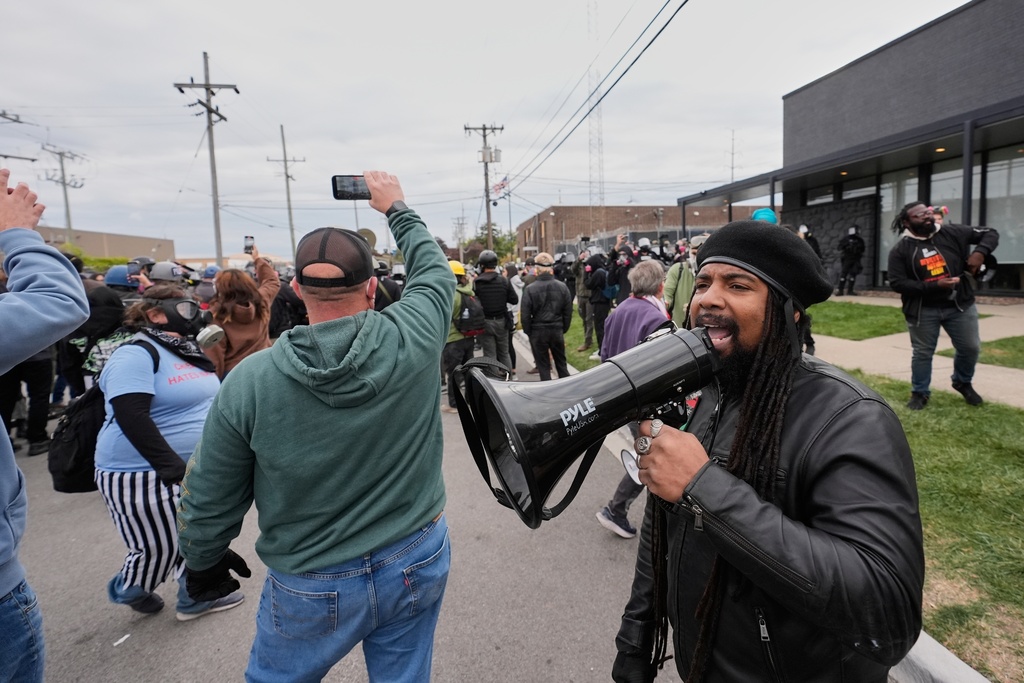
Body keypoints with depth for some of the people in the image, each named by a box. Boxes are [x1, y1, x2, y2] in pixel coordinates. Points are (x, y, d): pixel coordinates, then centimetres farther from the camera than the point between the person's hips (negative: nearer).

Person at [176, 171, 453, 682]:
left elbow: (208, 502, -7)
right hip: (420, 562, 2)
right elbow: (434, 268, 3)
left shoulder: (249, 382, -19)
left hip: (314, 588, -1)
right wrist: (395, 207, 17)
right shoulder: (412, 338, -19)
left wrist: (203, 563, 13)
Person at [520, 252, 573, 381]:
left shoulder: (530, 289, -13)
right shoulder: (562, 287, -4)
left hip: (538, 331, -3)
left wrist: (528, 332, 4)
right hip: (557, 330, 3)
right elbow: (568, 312, 2)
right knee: (561, 363, 17)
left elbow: (525, 315, -10)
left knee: (543, 366, 8)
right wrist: (564, 329, 13)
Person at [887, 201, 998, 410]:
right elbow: (897, 283, -15)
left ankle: (963, 383, 39)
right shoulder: (900, 249, -10)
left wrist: (980, 252, -13)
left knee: (970, 348, 13)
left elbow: (990, 234, 9)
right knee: (922, 353, 7)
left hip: (960, 305, 3)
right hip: (922, 310, -3)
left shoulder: (952, 233, -2)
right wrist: (934, 286, -22)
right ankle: (920, 393, 24)